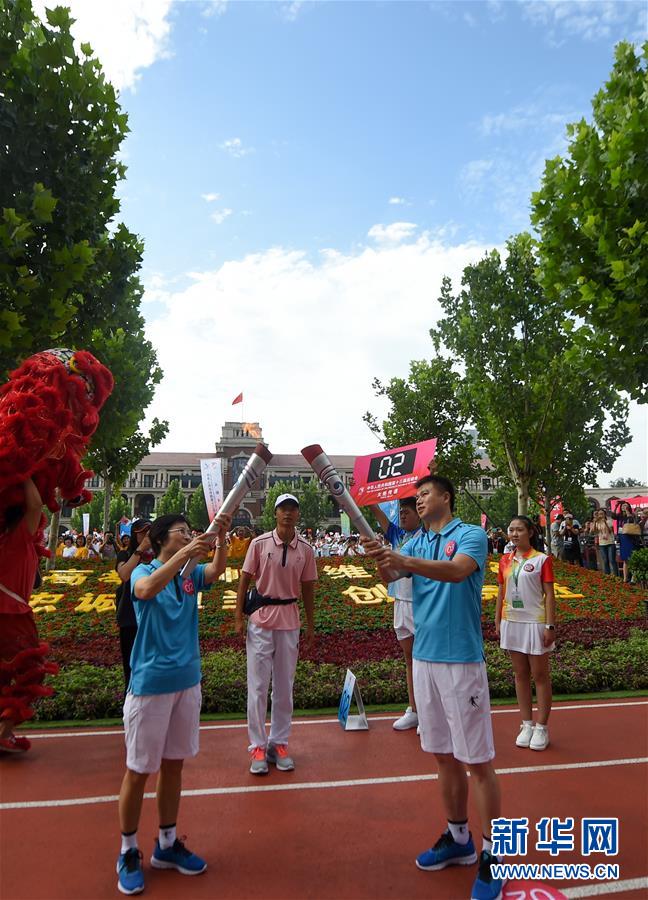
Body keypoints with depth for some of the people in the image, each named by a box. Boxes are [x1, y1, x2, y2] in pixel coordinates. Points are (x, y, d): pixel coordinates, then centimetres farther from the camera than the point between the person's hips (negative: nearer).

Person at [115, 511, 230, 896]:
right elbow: (146, 590, -32)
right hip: (150, 684, -5)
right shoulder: (144, 571, -8)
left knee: (174, 764, 16)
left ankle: (167, 844, 32)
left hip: (188, 682, 5)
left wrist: (221, 538, -33)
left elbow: (217, 569, -15)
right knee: (139, 771, 7)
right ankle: (128, 853, 26)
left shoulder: (191, 574, 5)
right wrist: (184, 554, -41)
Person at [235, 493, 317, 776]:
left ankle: (278, 743, 24)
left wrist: (310, 625, 9)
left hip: (289, 621, 2)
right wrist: (238, 617, -4)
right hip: (261, 619, -2)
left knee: (284, 686, 10)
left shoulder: (305, 549, 0)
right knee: (258, 685, 3)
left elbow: (307, 588, 7)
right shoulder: (259, 543, -6)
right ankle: (257, 746, 16)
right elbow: (244, 580, -1)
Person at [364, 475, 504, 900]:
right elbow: (390, 575, -6)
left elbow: (456, 571, -27)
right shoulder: (416, 543, 10)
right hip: (424, 660, 6)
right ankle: (458, 839, 33)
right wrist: (382, 560, -28)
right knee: (444, 756, 17)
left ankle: (492, 855, 18)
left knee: (477, 761, 3)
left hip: (462, 662, -6)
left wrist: (403, 560, -40)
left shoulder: (471, 535, -7)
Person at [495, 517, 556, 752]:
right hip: (511, 622, 5)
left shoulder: (542, 559, -7)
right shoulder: (505, 561, 6)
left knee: (540, 675, 6)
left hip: (535, 623, -5)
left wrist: (550, 626, -13)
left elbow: (549, 595, -9)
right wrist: (498, 621, 10)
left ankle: (541, 728, 17)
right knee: (520, 675, 12)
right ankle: (526, 725, 24)